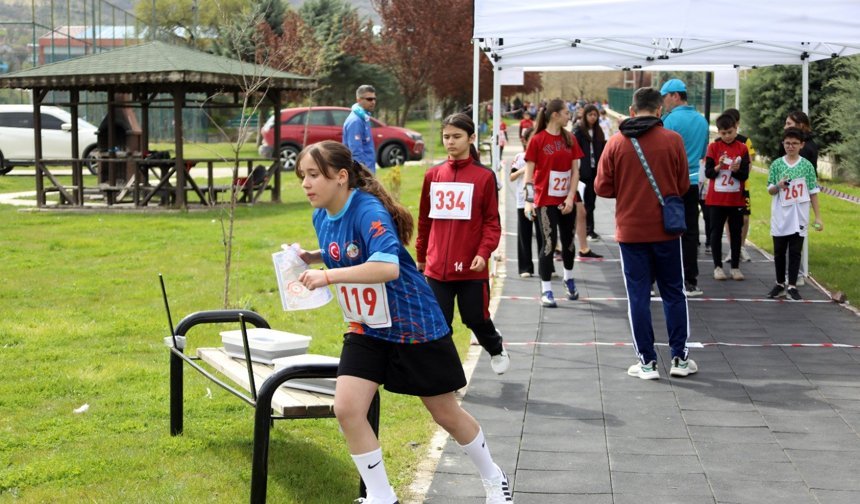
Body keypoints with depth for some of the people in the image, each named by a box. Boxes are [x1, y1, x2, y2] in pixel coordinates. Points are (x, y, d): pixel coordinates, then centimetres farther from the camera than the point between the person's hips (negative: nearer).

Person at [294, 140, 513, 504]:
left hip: (415, 325, -7)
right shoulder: (321, 216, -1)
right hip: (367, 330, 7)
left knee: (445, 413, 9)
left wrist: (328, 276, -39)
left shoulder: (368, 211, -26)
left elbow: (388, 267, -40)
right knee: (346, 409, -10)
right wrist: (314, 257, 0)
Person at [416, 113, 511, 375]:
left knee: (476, 318, 10)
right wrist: (421, 256, 18)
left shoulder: (484, 176, -5)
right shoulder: (433, 175, 5)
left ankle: (496, 349, 41)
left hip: (471, 268, -2)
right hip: (436, 267, 2)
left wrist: (484, 252, -16)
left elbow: (492, 221, -3)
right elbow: (424, 219, 13)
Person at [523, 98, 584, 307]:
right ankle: (546, 290, 3)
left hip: (566, 200, 5)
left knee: (568, 241, 14)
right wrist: (529, 200, -13)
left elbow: (575, 170, 5)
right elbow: (529, 172, -5)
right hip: (546, 201, -4)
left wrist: (571, 197, -5)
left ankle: (569, 279, 37)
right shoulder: (537, 140, -6)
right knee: (549, 243, -6)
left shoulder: (570, 139, 6)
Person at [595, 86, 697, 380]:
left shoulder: (616, 143, -5)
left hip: (630, 231, 0)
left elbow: (602, 188, -2)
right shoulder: (672, 140, -6)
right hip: (666, 230, 0)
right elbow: (683, 185, -1)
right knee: (673, 293, 13)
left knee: (638, 296, 7)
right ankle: (680, 358, 17)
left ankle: (647, 362, 9)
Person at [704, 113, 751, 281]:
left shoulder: (742, 148, 1)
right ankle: (718, 267, 11)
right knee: (716, 232, 3)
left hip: (736, 199, 1)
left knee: (736, 232, 6)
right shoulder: (714, 147, 0)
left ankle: (735, 267, 13)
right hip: (716, 198, -1)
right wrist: (718, 166, -22)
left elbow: (745, 175, -2)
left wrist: (736, 169, -22)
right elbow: (708, 173, -4)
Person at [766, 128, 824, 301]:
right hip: (780, 217, 1)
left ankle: (792, 286, 5)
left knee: (795, 252, 2)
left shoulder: (807, 165, 0)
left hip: (799, 217, -1)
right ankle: (780, 285, 21)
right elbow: (770, 191, 4)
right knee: (779, 252, 9)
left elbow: (813, 192, 3)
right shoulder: (776, 164, 1)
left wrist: (818, 216, 0)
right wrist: (778, 186, -19)